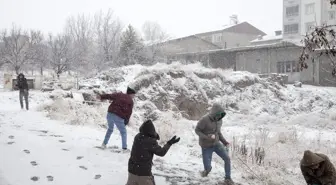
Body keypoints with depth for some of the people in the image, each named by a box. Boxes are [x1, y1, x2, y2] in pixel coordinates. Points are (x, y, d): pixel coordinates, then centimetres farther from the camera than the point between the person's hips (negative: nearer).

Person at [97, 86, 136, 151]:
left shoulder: (119, 95, 13)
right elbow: (129, 113, 3)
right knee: (123, 132, 14)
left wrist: (101, 97, 7)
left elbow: (110, 96, 4)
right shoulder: (131, 101, 4)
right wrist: (126, 121, 9)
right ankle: (124, 148, 8)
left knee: (110, 129, 27)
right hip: (119, 117, -4)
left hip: (110, 114, 4)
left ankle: (104, 144, 28)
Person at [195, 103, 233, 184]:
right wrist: (206, 138, -28)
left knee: (227, 158, -12)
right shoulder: (204, 120, -24)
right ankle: (208, 169, 41)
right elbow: (197, 130, -14)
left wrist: (224, 142, -1)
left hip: (216, 144, 4)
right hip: (206, 146, -4)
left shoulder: (219, 120, -3)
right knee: (207, 167, 1)